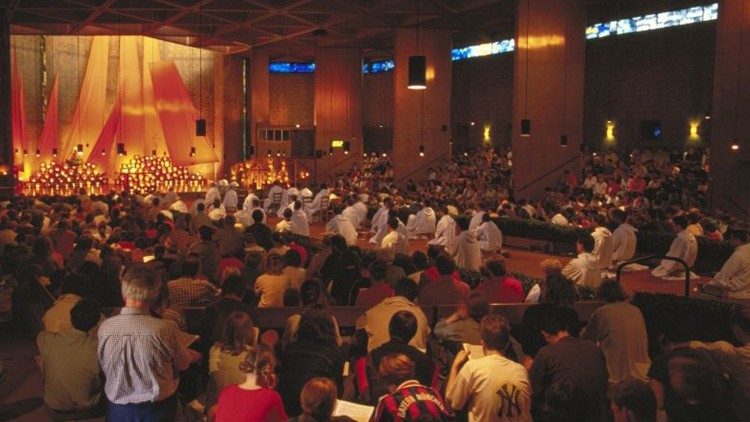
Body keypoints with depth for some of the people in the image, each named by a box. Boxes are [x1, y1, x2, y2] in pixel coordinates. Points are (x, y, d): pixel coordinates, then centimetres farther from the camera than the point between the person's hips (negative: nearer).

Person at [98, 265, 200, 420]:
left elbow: (103, 367, 1)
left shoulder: (105, 328, -18)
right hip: (157, 409, -3)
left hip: (118, 409, 3)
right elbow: (183, 364, -8)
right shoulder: (165, 329, -26)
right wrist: (193, 356, 16)